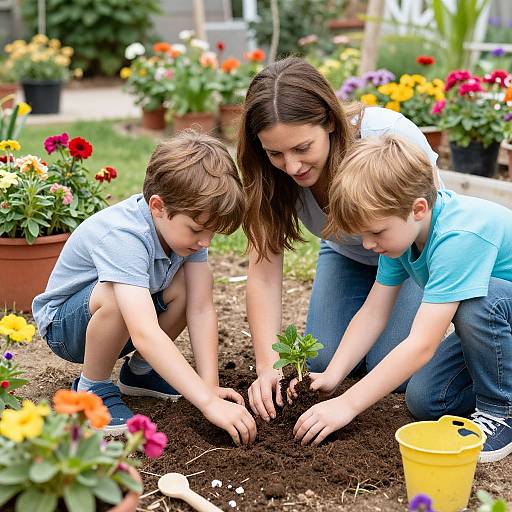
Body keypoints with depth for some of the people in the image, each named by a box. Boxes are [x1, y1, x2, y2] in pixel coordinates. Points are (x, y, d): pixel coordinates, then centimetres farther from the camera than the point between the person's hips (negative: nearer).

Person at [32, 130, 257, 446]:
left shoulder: (188, 221, -16)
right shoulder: (122, 236, -38)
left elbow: (201, 308, -17)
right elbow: (145, 334, -47)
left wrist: (211, 386, -25)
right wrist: (209, 403, -50)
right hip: (64, 324, -7)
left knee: (195, 282, -17)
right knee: (115, 296, -38)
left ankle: (139, 371, 6)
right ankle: (92, 387, -11)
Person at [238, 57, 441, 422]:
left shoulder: (391, 136, -39)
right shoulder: (269, 171, -28)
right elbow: (264, 271, -26)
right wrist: (268, 366, -38)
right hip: (347, 252, 4)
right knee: (321, 359, -7)